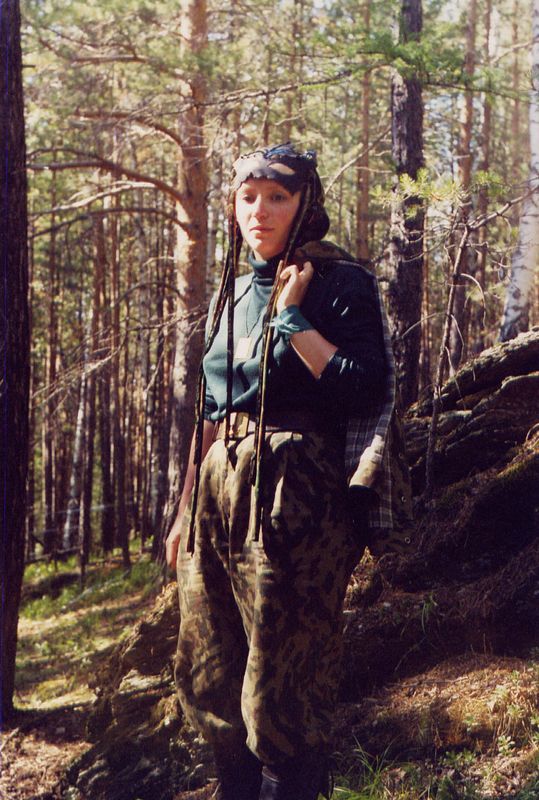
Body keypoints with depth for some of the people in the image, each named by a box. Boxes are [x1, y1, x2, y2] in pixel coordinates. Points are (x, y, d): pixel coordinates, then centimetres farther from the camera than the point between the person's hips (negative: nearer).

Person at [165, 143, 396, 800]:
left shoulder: (342, 284, -4)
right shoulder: (232, 292, 15)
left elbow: (369, 393, -17)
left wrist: (293, 316, -14)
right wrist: (186, 510, 18)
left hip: (294, 500, -7)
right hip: (218, 493, 7)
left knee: (279, 694, -2)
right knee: (208, 679, 13)